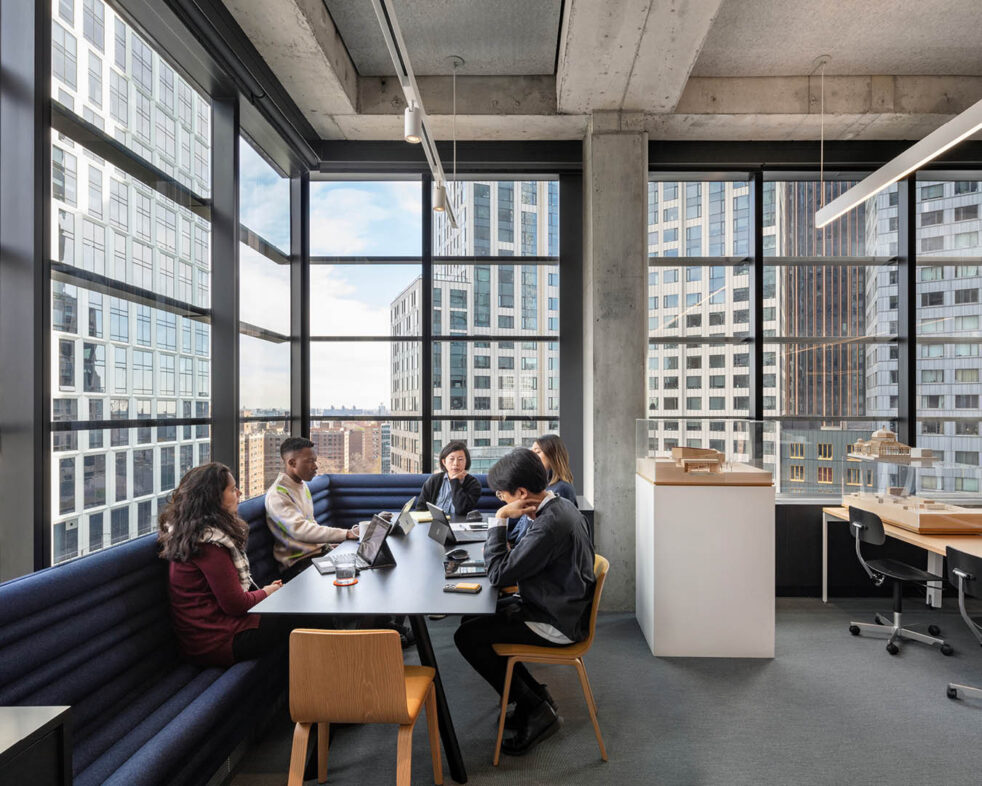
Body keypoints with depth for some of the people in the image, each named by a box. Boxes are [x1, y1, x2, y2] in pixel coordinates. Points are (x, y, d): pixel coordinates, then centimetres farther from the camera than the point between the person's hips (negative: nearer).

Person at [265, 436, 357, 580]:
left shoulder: (303, 485, 15)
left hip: (320, 551, 8)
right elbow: (300, 530, -25)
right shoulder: (277, 495, -14)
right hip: (299, 564, -8)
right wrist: (346, 534, -30)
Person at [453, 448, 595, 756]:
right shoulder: (561, 506, 2)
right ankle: (536, 695, 20)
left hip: (558, 624, -10)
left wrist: (500, 519, -20)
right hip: (561, 607, 10)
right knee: (474, 619, 13)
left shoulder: (550, 525, -29)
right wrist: (504, 550, 0)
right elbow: (528, 558, 16)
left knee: (467, 637, -7)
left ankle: (535, 710, 5)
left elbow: (498, 574, -24)